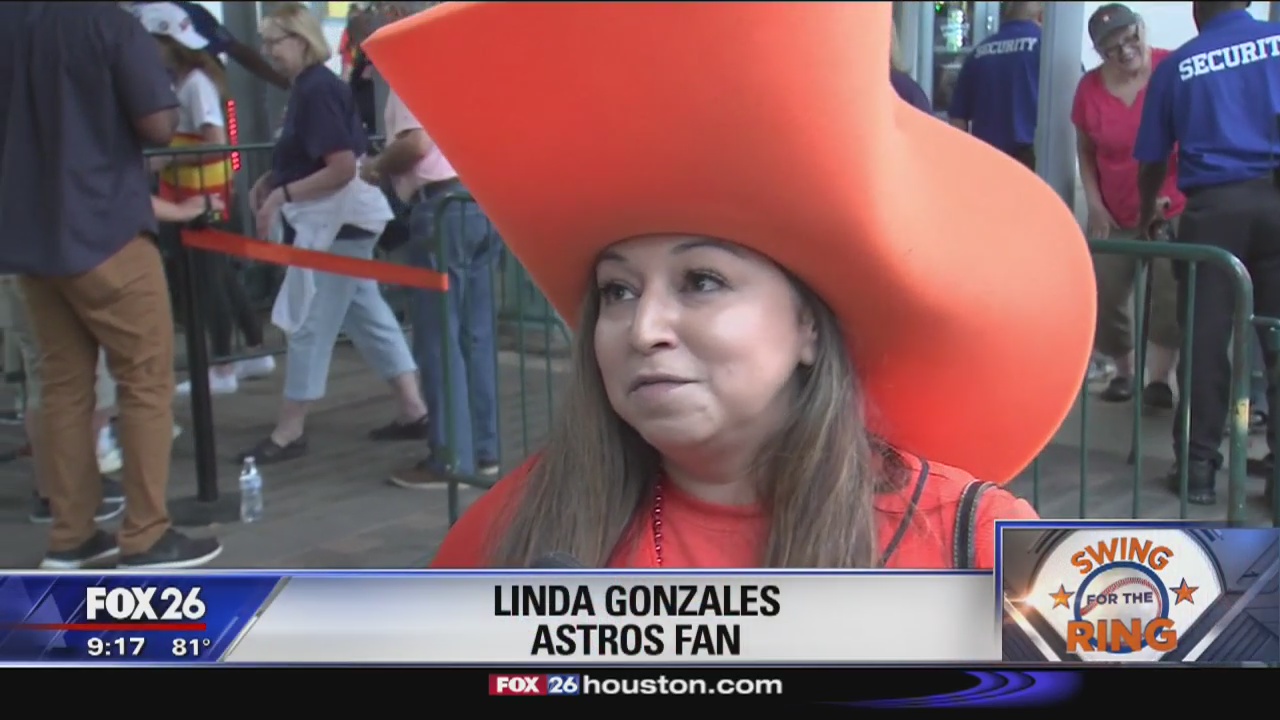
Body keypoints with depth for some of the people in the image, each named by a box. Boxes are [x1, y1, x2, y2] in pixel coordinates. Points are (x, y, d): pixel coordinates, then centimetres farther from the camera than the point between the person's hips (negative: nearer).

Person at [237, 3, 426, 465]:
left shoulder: (317, 90, -18)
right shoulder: (308, 88, 13)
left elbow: (343, 168, -23)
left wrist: (283, 194, -20)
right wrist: (271, 180, 8)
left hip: (338, 222, -10)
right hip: (339, 222, 10)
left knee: (308, 325, -3)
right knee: (368, 315, 12)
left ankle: (289, 433, 5)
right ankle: (413, 411, 17)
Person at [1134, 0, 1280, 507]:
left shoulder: (1176, 65, 8)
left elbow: (1152, 160, 14)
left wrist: (1148, 213, 31)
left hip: (1213, 207, 0)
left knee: (1206, 336, 5)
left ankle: (1198, 464, 7)